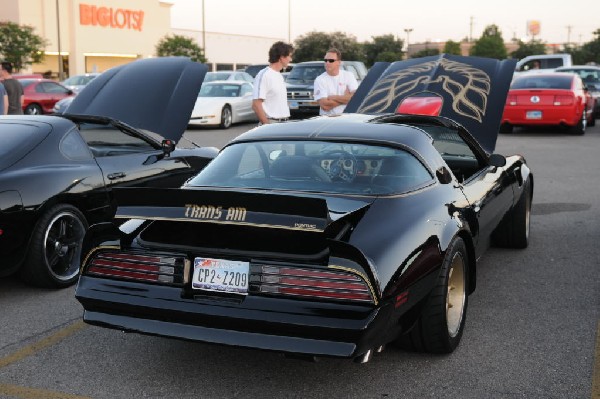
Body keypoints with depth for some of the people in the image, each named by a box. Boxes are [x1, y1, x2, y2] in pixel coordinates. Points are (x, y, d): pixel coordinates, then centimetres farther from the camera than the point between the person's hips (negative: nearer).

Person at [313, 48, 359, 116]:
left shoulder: (348, 75, 8)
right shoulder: (319, 80, 1)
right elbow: (325, 106, -11)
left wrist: (333, 97, -7)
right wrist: (346, 98, -3)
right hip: (327, 118, -1)